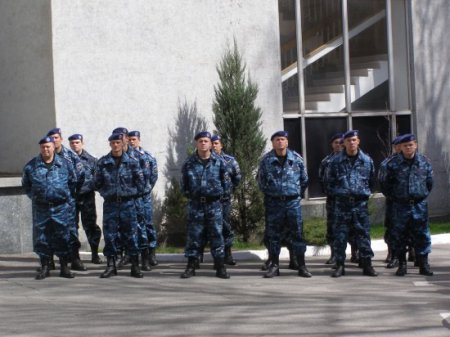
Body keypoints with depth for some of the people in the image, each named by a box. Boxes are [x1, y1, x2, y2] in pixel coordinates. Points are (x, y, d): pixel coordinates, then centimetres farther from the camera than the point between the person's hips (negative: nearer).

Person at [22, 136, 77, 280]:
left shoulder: (64, 164, 3)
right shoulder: (31, 166, 4)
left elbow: (73, 182, 13)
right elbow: (26, 184, 15)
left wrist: (67, 195, 8)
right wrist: (34, 196, 9)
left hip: (61, 207, -1)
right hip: (41, 208, 1)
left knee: (63, 236, 1)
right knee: (42, 237, 3)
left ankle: (64, 267, 10)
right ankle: (44, 267, 13)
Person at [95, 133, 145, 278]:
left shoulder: (132, 162, 1)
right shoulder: (103, 162, 3)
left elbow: (140, 183, 3)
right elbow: (98, 183, 8)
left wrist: (131, 192, 1)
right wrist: (106, 193, 3)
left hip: (127, 203, -1)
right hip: (110, 204, 1)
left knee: (130, 234, 0)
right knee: (109, 235, 2)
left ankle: (135, 266, 6)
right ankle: (111, 265, 10)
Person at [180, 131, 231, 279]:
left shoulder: (219, 161, 0)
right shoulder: (189, 162, 1)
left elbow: (226, 181, 6)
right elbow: (184, 182, 11)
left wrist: (222, 193, 4)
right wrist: (188, 194, 7)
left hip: (214, 203, -1)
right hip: (195, 203, 1)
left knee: (216, 234, 1)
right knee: (193, 235, 3)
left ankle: (220, 267, 6)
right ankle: (191, 266, 10)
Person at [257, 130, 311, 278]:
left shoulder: (297, 159, 1)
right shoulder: (266, 160, -1)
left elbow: (304, 179, 11)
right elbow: (261, 180, 10)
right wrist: (268, 193, 11)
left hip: (293, 201, 0)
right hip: (273, 202, 0)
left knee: (297, 233, -1)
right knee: (273, 234, 4)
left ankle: (301, 266, 5)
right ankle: (274, 265, 12)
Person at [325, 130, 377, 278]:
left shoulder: (367, 160, 6)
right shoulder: (336, 161, 2)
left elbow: (372, 181, 17)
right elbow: (328, 182, 10)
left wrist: (366, 193, 10)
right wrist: (337, 193, 6)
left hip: (360, 203, 1)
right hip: (342, 204, -1)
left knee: (364, 233, 1)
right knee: (340, 235, 1)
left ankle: (367, 264, 7)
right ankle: (339, 265, 7)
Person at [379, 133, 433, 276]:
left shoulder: (424, 162, 3)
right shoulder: (393, 164, -3)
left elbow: (429, 182, 14)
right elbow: (384, 183, 5)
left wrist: (423, 195, 11)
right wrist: (393, 197, 6)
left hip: (420, 204, 1)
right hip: (400, 205, -1)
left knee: (422, 235, 2)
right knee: (399, 236, 1)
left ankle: (424, 265, 10)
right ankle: (402, 264, 12)